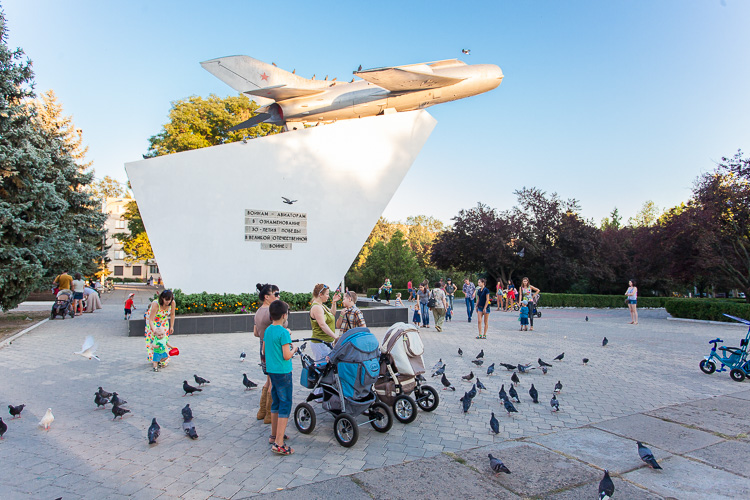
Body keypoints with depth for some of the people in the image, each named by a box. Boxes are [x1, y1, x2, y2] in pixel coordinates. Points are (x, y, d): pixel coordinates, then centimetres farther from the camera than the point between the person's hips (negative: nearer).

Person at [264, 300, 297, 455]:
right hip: (283, 372, -8)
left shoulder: (268, 330, 7)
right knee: (285, 405, -3)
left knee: (275, 403, 19)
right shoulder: (284, 332, -19)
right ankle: (278, 444, -5)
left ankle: (274, 435, 31)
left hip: (271, 371, 8)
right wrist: (293, 349, -1)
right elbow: (287, 356, -20)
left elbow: (264, 350, 17)